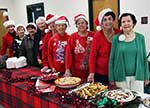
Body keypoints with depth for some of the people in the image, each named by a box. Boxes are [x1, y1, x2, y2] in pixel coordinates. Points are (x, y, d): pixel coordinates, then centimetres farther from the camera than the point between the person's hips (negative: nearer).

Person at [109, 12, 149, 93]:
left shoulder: (140, 37, 2)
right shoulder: (116, 38, -2)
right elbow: (112, 59, 0)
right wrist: (111, 78, -2)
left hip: (138, 76, 1)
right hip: (121, 77, -1)